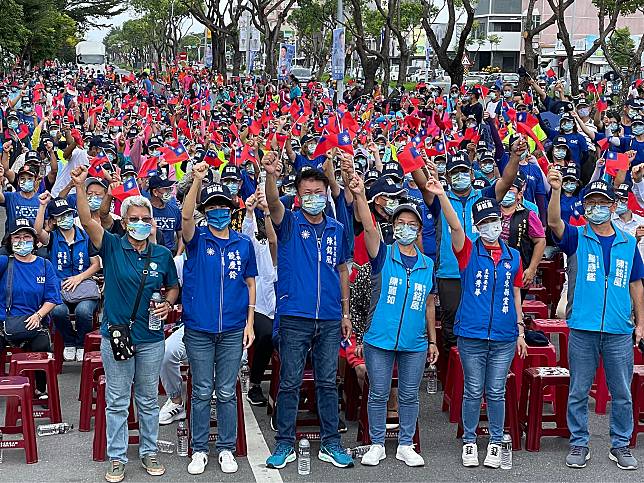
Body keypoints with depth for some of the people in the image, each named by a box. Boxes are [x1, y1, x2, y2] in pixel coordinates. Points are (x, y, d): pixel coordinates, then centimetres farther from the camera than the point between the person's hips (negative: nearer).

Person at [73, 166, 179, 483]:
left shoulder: (162, 255, 2)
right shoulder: (112, 247, -4)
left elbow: (173, 287, 15)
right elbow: (87, 221, -19)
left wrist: (167, 304, -7)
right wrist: (80, 186, -32)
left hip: (151, 338, 2)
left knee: (148, 400, 13)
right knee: (117, 401, 6)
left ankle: (149, 451, 27)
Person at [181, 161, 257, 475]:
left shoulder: (244, 244, 6)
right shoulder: (197, 240, 0)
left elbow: (250, 283, 11)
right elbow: (185, 216, -20)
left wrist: (250, 322, 4)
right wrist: (197, 180, -32)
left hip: (233, 330, 1)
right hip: (199, 329, -1)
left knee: (227, 392, 8)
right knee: (202, 392, 6)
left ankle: (226, 449, 19)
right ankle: (199, 450, 17)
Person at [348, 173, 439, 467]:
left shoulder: (427, 264, 8)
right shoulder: (383, 255, -1)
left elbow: (429, 305, 14)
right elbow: (369, 228, -19)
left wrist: (433, 341, 14)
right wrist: (360, 196, -34)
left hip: (415, 343, 2)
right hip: (379, 339, -2)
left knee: (409, 396, 9)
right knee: (378, 394, 5)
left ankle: (405, 446, 21)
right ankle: (377, 445, 18)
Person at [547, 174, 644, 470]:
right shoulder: (577, 238, 2)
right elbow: (554, 223, -18)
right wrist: (556, 190, -34)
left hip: (619, 332, 2)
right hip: (583, 329, -2)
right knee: (578, 392, 5)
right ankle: (579, 445, 17)